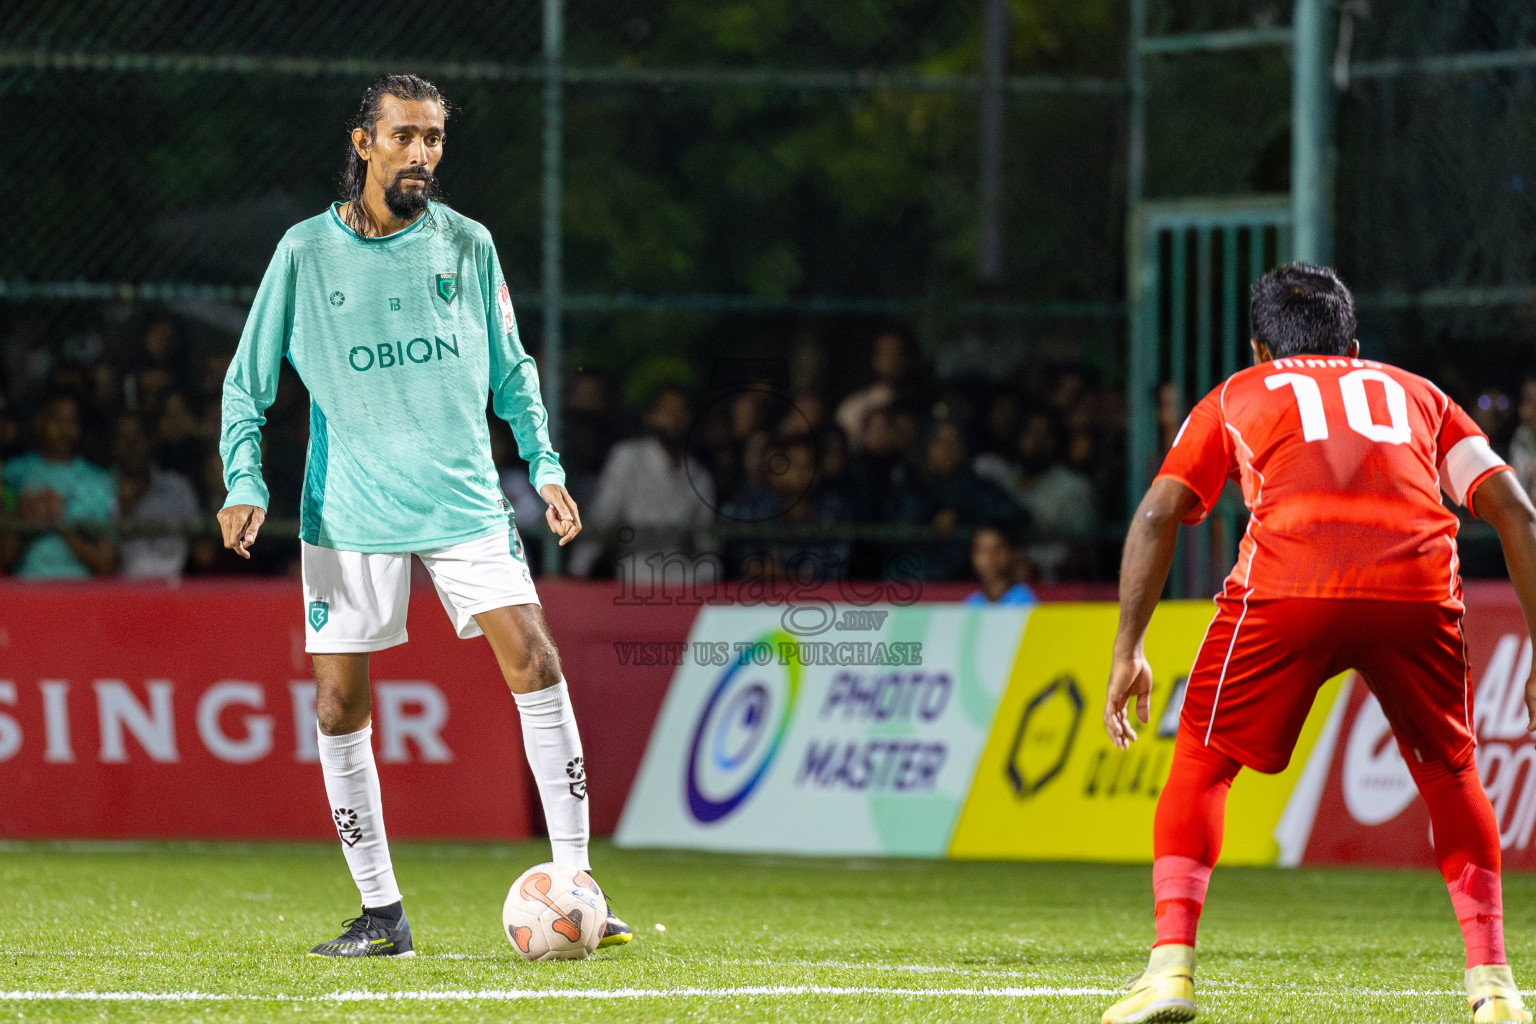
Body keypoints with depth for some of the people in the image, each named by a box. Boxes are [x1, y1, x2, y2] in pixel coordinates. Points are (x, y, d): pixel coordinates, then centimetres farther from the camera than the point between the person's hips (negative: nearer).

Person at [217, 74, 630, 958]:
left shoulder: (467, 246, 5)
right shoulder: (306, 253, 0)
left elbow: (511, 371, 16)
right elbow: (248, 383, 5)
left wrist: (546, 466, 6)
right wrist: (245, 482, -8)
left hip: (464, 502, 1)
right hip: (348, 512, -1)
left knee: (536, 663, -13)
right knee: (340, 705, -1)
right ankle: (382, 914, 10)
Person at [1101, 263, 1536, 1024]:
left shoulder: (1236, 397, 29)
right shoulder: (1416, 394, 32)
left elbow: (1157, 514, 15)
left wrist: (1126, 655, 14)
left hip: (1288, 584, -2)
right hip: (1419, 589, 2)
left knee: (1202, 761, 15)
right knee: (1448, 771, 23)